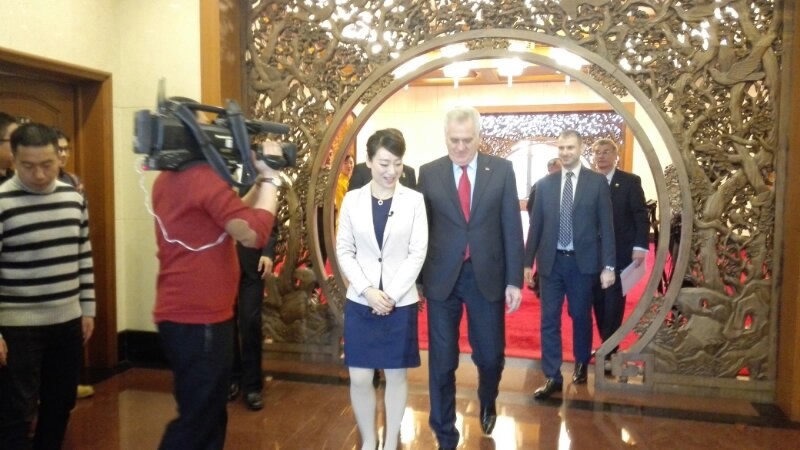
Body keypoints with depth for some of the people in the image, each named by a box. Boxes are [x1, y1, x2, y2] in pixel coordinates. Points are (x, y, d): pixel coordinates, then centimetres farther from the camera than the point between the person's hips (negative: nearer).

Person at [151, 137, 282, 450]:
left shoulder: (167, 179, 11)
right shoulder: (203, 177, -18)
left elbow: (233, 217, 15)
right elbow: (254, 234, -22)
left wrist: (260, 182, 9)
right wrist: (270, 178, -13)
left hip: (178, 314, 10)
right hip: (200, 319, -10)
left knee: (206, 415, 21)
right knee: (198, 421, 3)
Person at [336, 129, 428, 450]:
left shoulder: (414, 200, -4)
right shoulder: (352, 200, 0)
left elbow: (418, 253, -5)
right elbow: (344, 251, 1)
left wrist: (391, 294, -11)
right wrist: (368, 290, -11)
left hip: (401, 302, -1)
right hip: (360, 302, 1)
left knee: (396, 375, 11)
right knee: (359, 378, 5)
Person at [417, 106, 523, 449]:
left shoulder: (501, 170, 0)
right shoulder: (428, 173, 0)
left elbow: (511, 228, 0)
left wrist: (514, 280, -4)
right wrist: (418, 279, 0)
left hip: (488, 276, 0)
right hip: (441, 278, 0)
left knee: (491, 355, 11)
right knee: (442, 361, 7)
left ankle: (487, 403, 46)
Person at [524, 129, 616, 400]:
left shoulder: (597, 182, -1)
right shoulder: (544, 184, 4)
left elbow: (606, 225, -2)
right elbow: (536, 225, 6)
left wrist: (608, 265, -7)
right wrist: (528, 261, 3)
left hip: (582, 261, -1)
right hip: (551, 261, 1)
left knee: (581, 316, 15)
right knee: (549, 321, 2)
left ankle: (581, 364, 37)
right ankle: (553, 377, 11)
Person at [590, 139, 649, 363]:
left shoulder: (630, 181, 0)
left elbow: (641, 216, -4)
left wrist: (640, 246, -15)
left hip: (620, 253, -2)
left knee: (613, 302, 1)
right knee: (599, 302, 7)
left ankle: (609, 351, 10)